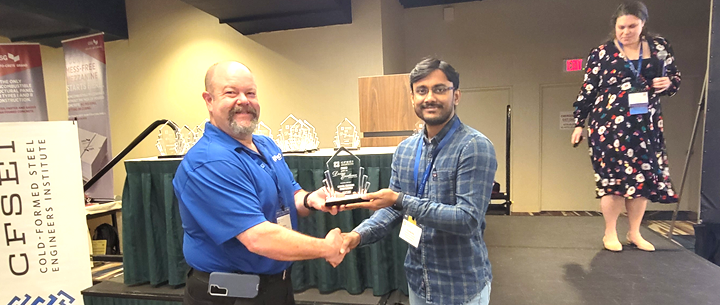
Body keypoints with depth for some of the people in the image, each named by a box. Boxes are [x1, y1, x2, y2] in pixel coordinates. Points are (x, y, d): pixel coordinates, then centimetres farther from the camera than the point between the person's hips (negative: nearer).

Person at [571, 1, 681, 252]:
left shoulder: (659, 47, 7)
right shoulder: (601, 53, -2)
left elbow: (675, 79, 16)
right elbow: (587, 90, 0)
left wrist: (668, 84, -9)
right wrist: (579, 124, -2)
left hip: (646, 125, 4)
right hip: (610, 124, -4)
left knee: (644, 176, 6)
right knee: (613, 175, -2)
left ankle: (634, 233, 22)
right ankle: (610, 233, 11)